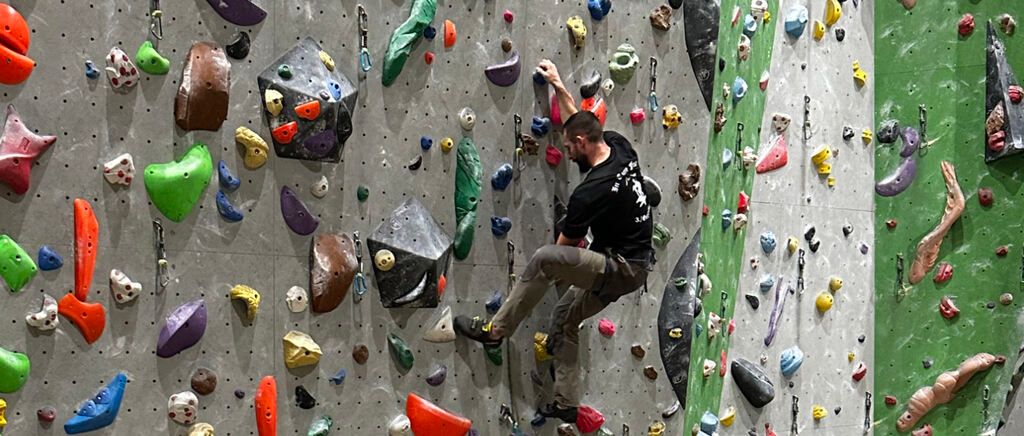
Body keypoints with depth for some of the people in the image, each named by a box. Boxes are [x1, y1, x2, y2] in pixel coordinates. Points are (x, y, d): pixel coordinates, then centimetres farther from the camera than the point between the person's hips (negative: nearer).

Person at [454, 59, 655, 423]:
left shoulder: (590, 193, -25)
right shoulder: (620, 147, -1)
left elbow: (565, 247, -10)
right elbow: (581, 124, 20)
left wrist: (554, 273, 10)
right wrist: (558, 86, 22)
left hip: (623, 268, -10)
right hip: (633, 264, 10)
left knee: (543, 258, -25)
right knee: (564, 318, 16)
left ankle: (495, 330, -15)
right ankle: (566, 404, 20)